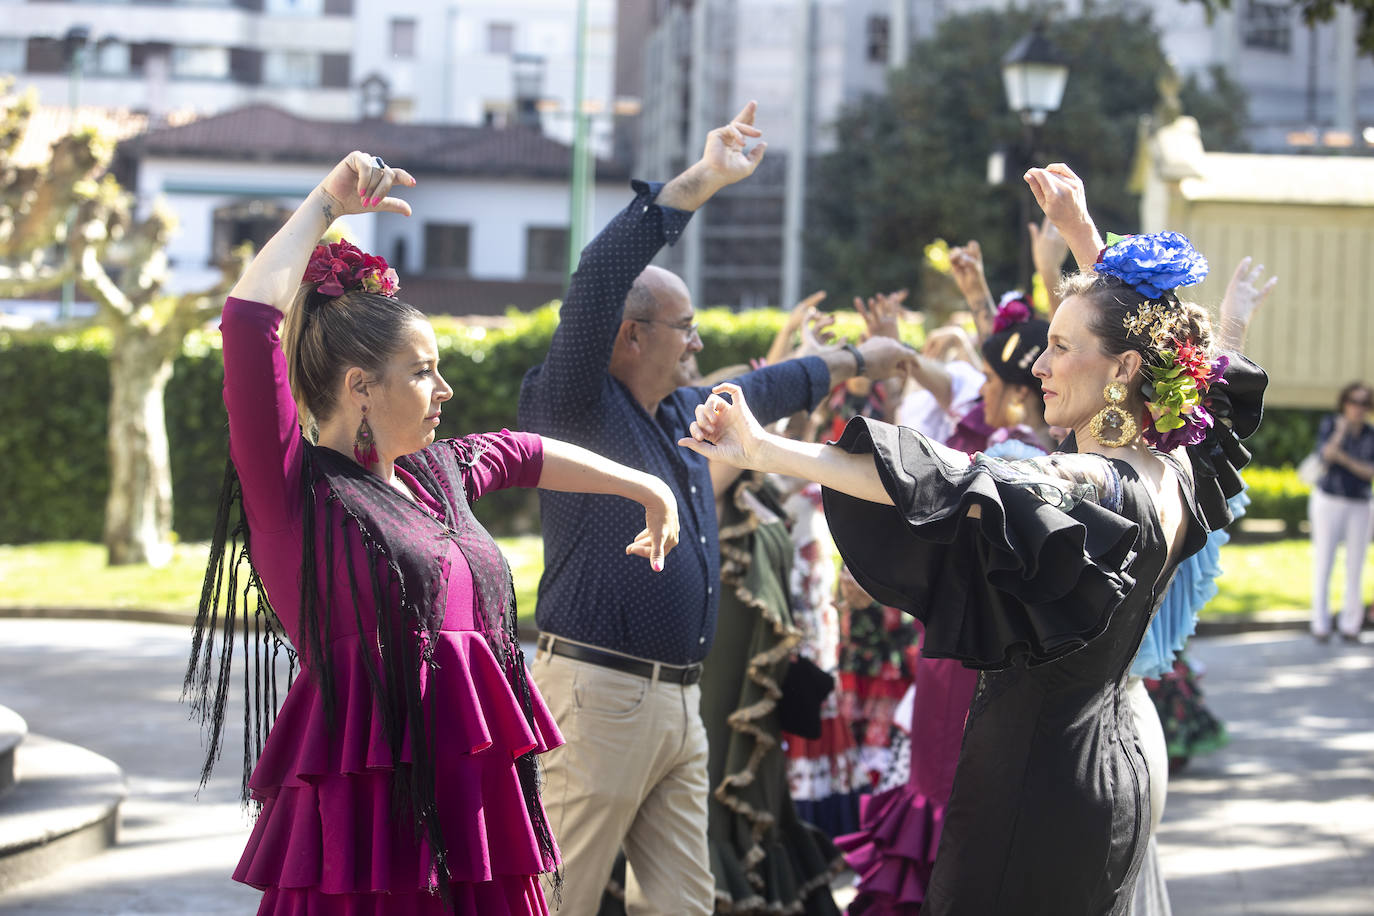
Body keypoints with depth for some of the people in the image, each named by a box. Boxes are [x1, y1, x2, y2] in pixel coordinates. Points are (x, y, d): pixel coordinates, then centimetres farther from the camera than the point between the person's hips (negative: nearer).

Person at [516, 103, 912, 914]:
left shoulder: (684, 413, 16)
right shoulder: (576, 406, -8)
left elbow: (763, 390, 36)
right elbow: (598, 280, -21)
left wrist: (854, 362, 50)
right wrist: (701, 183, -23)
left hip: (679, 702, 9)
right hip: (600, 692, -9)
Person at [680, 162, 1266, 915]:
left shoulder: (1091, 485, -20)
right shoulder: (1175, 474, 6)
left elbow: (946, 483, -32)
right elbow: (1146, 329, 24)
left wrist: (762, 451, -35)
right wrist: (1083, 235, 28)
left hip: (1030, 783, -10)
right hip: (1113, 764, 10)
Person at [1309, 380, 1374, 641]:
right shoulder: (1329, 424, -3)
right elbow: (1326, 455, -18)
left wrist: (1345, 459, -19)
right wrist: (1340, 431, -25)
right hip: (1328, 501, -2)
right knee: (1323, 563, -3)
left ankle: (1350, 625, 7)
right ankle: (1320, 624, 2)